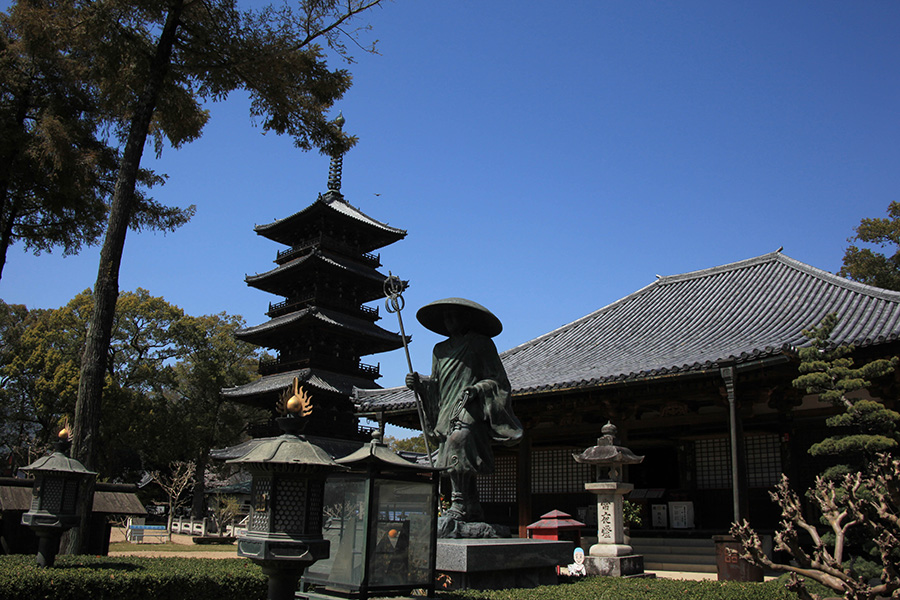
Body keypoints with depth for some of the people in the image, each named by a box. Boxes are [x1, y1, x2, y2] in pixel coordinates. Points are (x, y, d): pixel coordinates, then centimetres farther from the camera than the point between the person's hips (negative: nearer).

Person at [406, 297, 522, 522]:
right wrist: (419, 383, 3)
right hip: (447, 413, 6)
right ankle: (473, 510, 9)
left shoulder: (481, 343, 7)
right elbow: (436, 385, 23)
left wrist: (476, 389, -13)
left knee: (459, 439, -30)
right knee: (455, 464, 1)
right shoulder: (441, 349, 24)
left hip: (471, 410, -6)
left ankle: (459, 504, -30)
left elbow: (497, 380, 4)